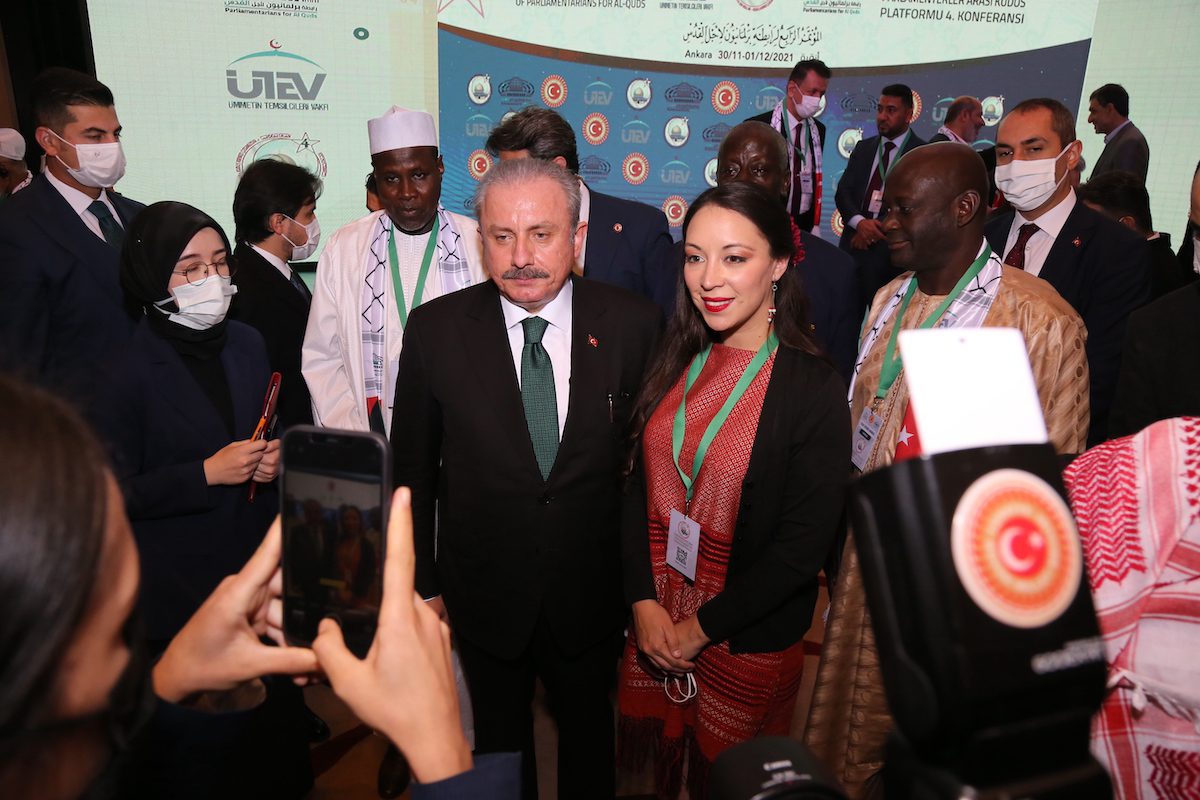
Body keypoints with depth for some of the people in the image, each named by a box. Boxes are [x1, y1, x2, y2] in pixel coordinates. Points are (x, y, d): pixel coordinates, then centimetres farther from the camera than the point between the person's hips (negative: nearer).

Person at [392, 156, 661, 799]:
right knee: (499, 736, 24)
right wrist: (424, 584, 2)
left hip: (592, 593, 0)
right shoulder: (435, 330, -12)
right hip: (484, 594, 0)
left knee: (588, 732, 24)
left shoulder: (633, 325, -13)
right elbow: (413, 468, -3)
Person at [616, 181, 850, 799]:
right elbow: (642, 487, -1)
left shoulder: (814, 388, -17)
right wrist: (644, 603, -10)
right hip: (654, 618, 4)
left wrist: (701, 627, -13)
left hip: (749, 638, -4)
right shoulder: (677, 364, -3)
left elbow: (805, 544, -17)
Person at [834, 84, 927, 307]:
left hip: (890, 252, -4)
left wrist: (874, 232, -10)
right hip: (853, 245, 4)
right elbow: (842, 192, 7)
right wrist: (859, 222, -11)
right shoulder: (863, 148, 15)